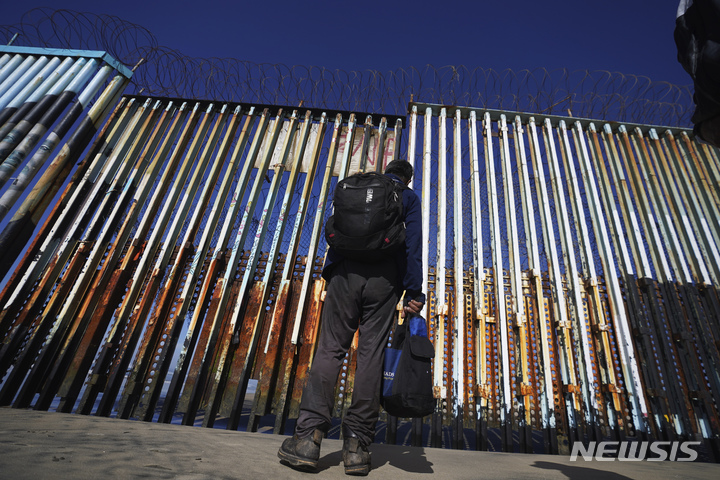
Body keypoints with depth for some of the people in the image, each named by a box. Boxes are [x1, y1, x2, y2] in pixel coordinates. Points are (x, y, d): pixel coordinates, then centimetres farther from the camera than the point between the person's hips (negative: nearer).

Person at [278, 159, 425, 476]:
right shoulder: (409, 198, 15)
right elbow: (413, 243, 3)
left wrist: (330, 278, 18)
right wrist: (413, 293, -2)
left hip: (345, 273, 2)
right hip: (384, 279, -1)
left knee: (330, 348, 1)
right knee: (371, 354, 0)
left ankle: (309, 436, -2)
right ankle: (357, 445, 5)